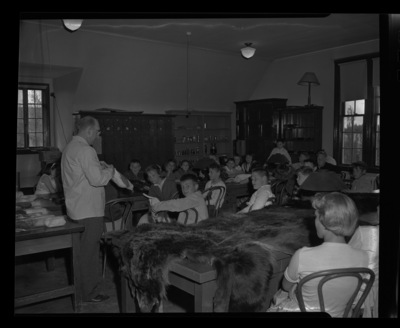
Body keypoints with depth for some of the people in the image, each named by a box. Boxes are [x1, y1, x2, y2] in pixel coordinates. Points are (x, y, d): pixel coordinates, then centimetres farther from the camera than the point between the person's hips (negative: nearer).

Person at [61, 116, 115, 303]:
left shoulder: (70, 147, 14)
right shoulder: (85, 150, -19)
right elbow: (97, 179, -23)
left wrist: (99, 167, 14)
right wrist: (109, 170, -6)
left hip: (76, 210, 10)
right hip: (89, 211, -10)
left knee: (82, 250, 18)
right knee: (89, 252, 0)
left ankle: (84, 287, 30)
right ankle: (89, 293, 11)